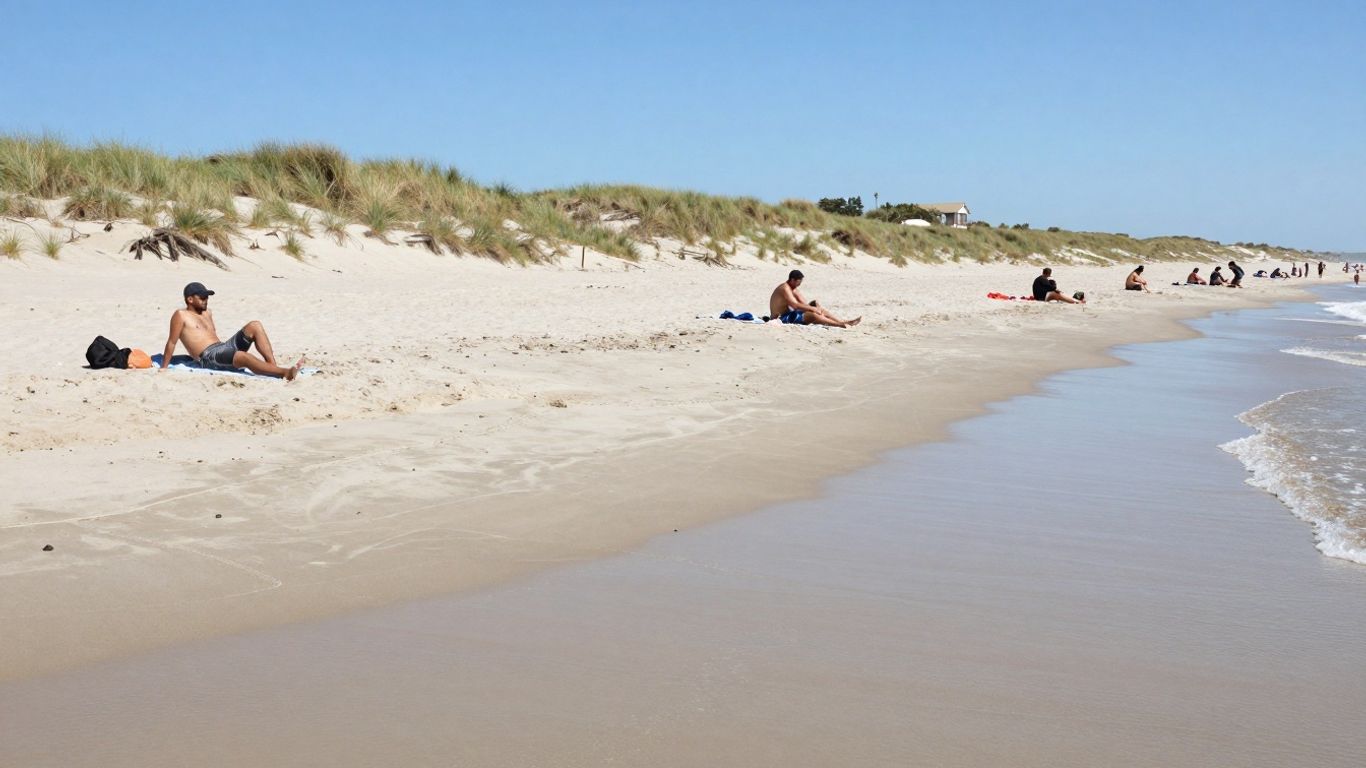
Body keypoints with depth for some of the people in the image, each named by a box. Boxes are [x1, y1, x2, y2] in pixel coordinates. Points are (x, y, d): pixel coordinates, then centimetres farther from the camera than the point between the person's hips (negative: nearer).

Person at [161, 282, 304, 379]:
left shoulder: (207, 313, 24)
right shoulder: (181, 315, 0)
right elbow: (172, 342, -3)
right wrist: (164, 368, -7)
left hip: (224, 347, 9)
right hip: (209, 358, -9)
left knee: (255, 326, -8)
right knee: (243, 356, -38)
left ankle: (273, 365, -23)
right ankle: (285, 373, -51)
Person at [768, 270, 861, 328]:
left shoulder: (793, 290, 15)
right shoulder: (785, 288, -18)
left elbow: (804, 304, 10)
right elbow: (796, 305, -27)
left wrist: (813, 308, -9)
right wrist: (812, 308, -20)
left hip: (789, 314, 10)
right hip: (781, 319, -10)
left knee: (820, 310, 1)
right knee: (812, 315, -26)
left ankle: (846, 322, -5)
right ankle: (841, 325, -29)